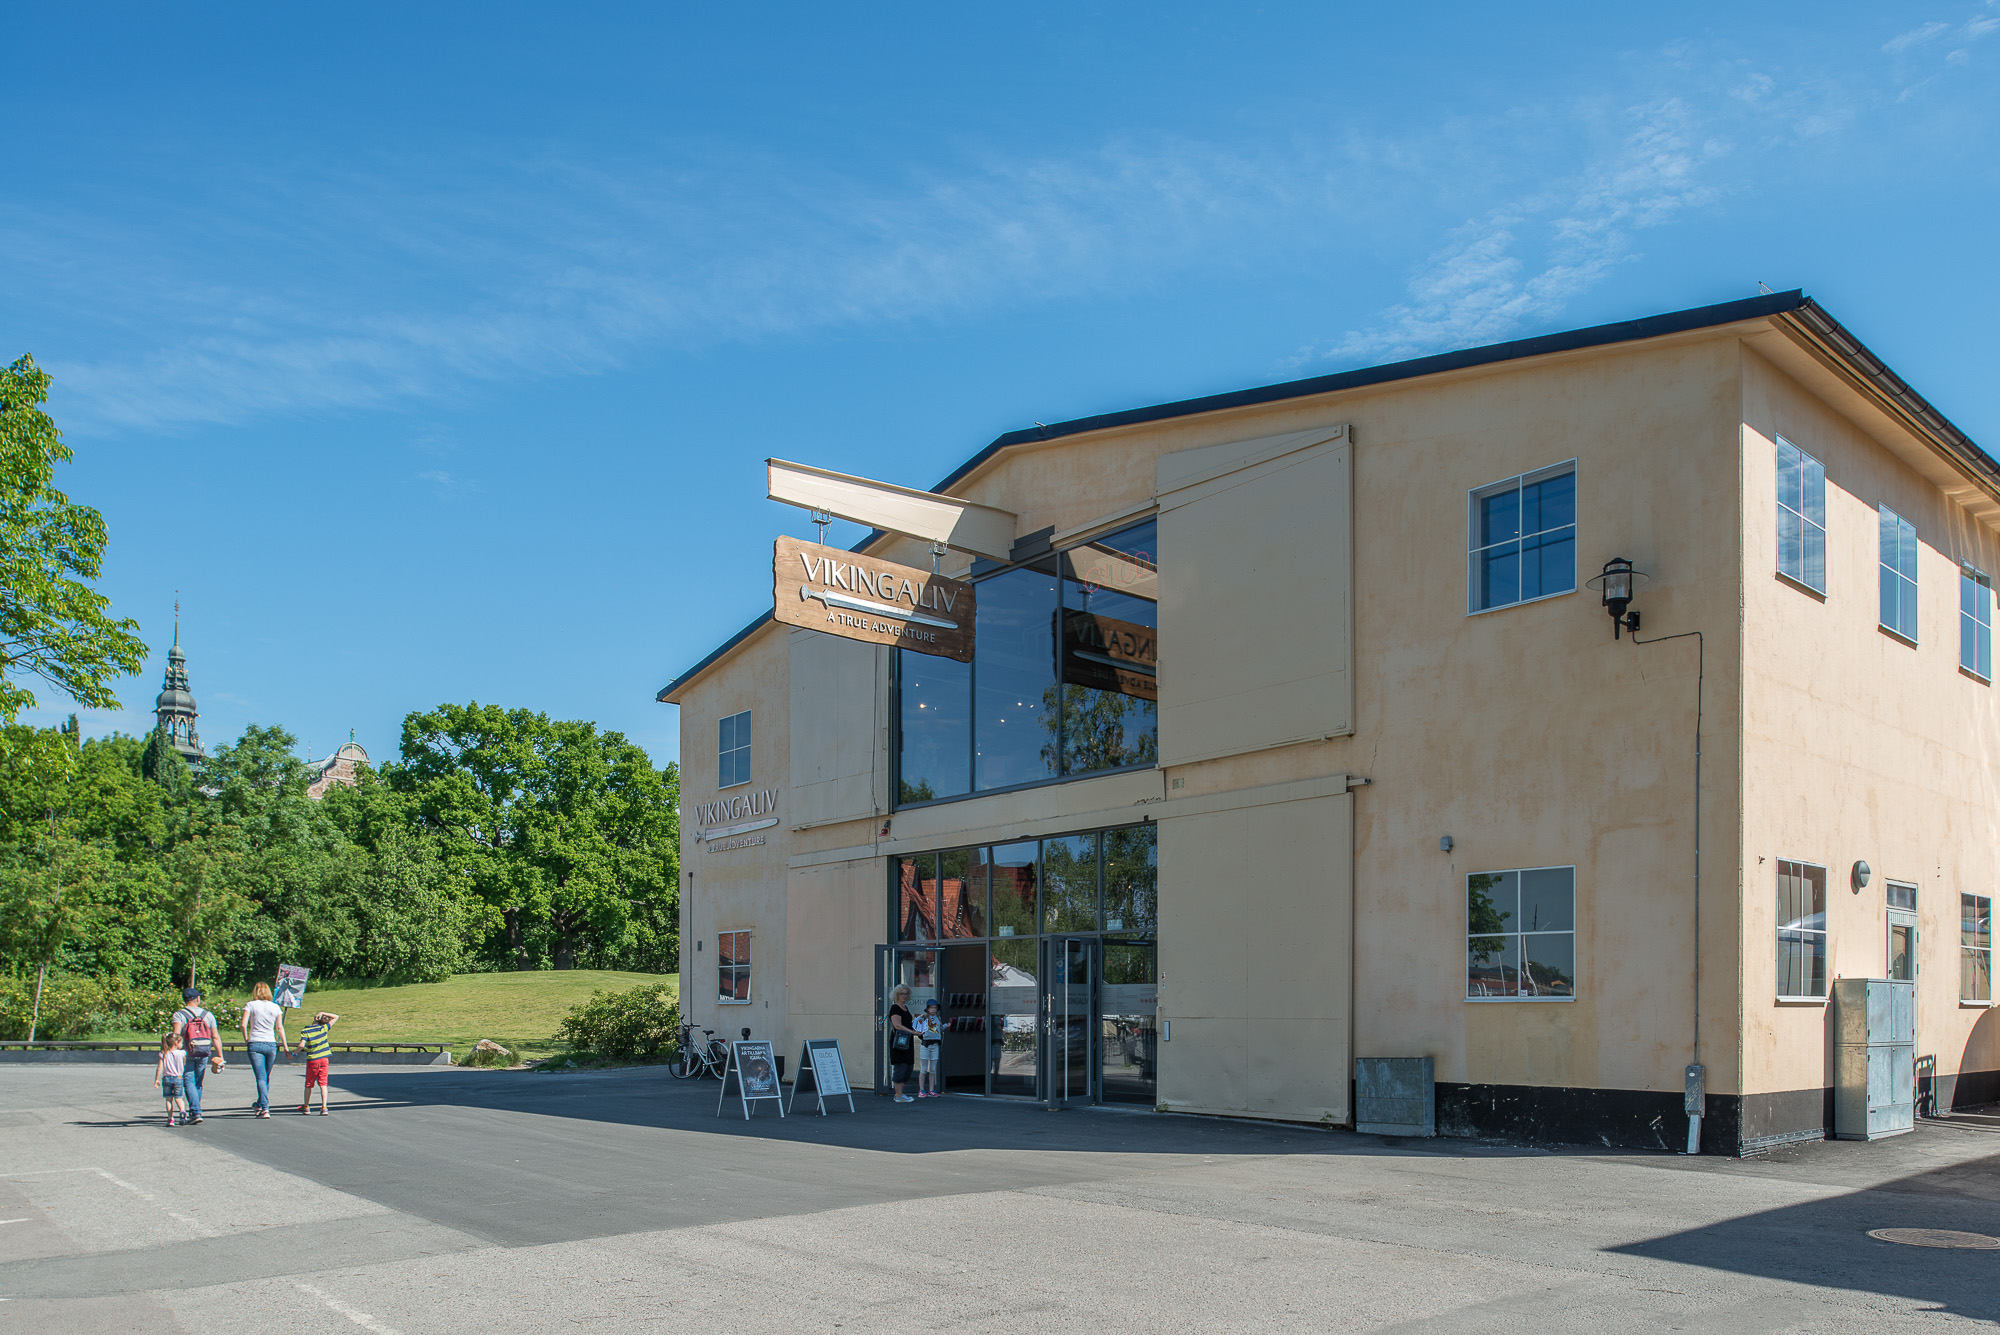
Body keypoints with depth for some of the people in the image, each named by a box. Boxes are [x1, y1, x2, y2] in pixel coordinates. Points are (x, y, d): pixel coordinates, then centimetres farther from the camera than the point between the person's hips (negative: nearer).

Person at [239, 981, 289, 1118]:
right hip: (271, 1044, 2)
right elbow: (280, 1027, 4)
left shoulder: (251, 1005, 0)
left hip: (255, 1044, -2)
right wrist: (285, 1046, 6)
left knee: (261, 1078, -6)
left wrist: (246, 1039, 4)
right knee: (266, 1077, 17)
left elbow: (243, 1025, -10)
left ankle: (264, 1108, -15)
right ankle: (260, 1105, 31)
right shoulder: (275, 1007, 6)